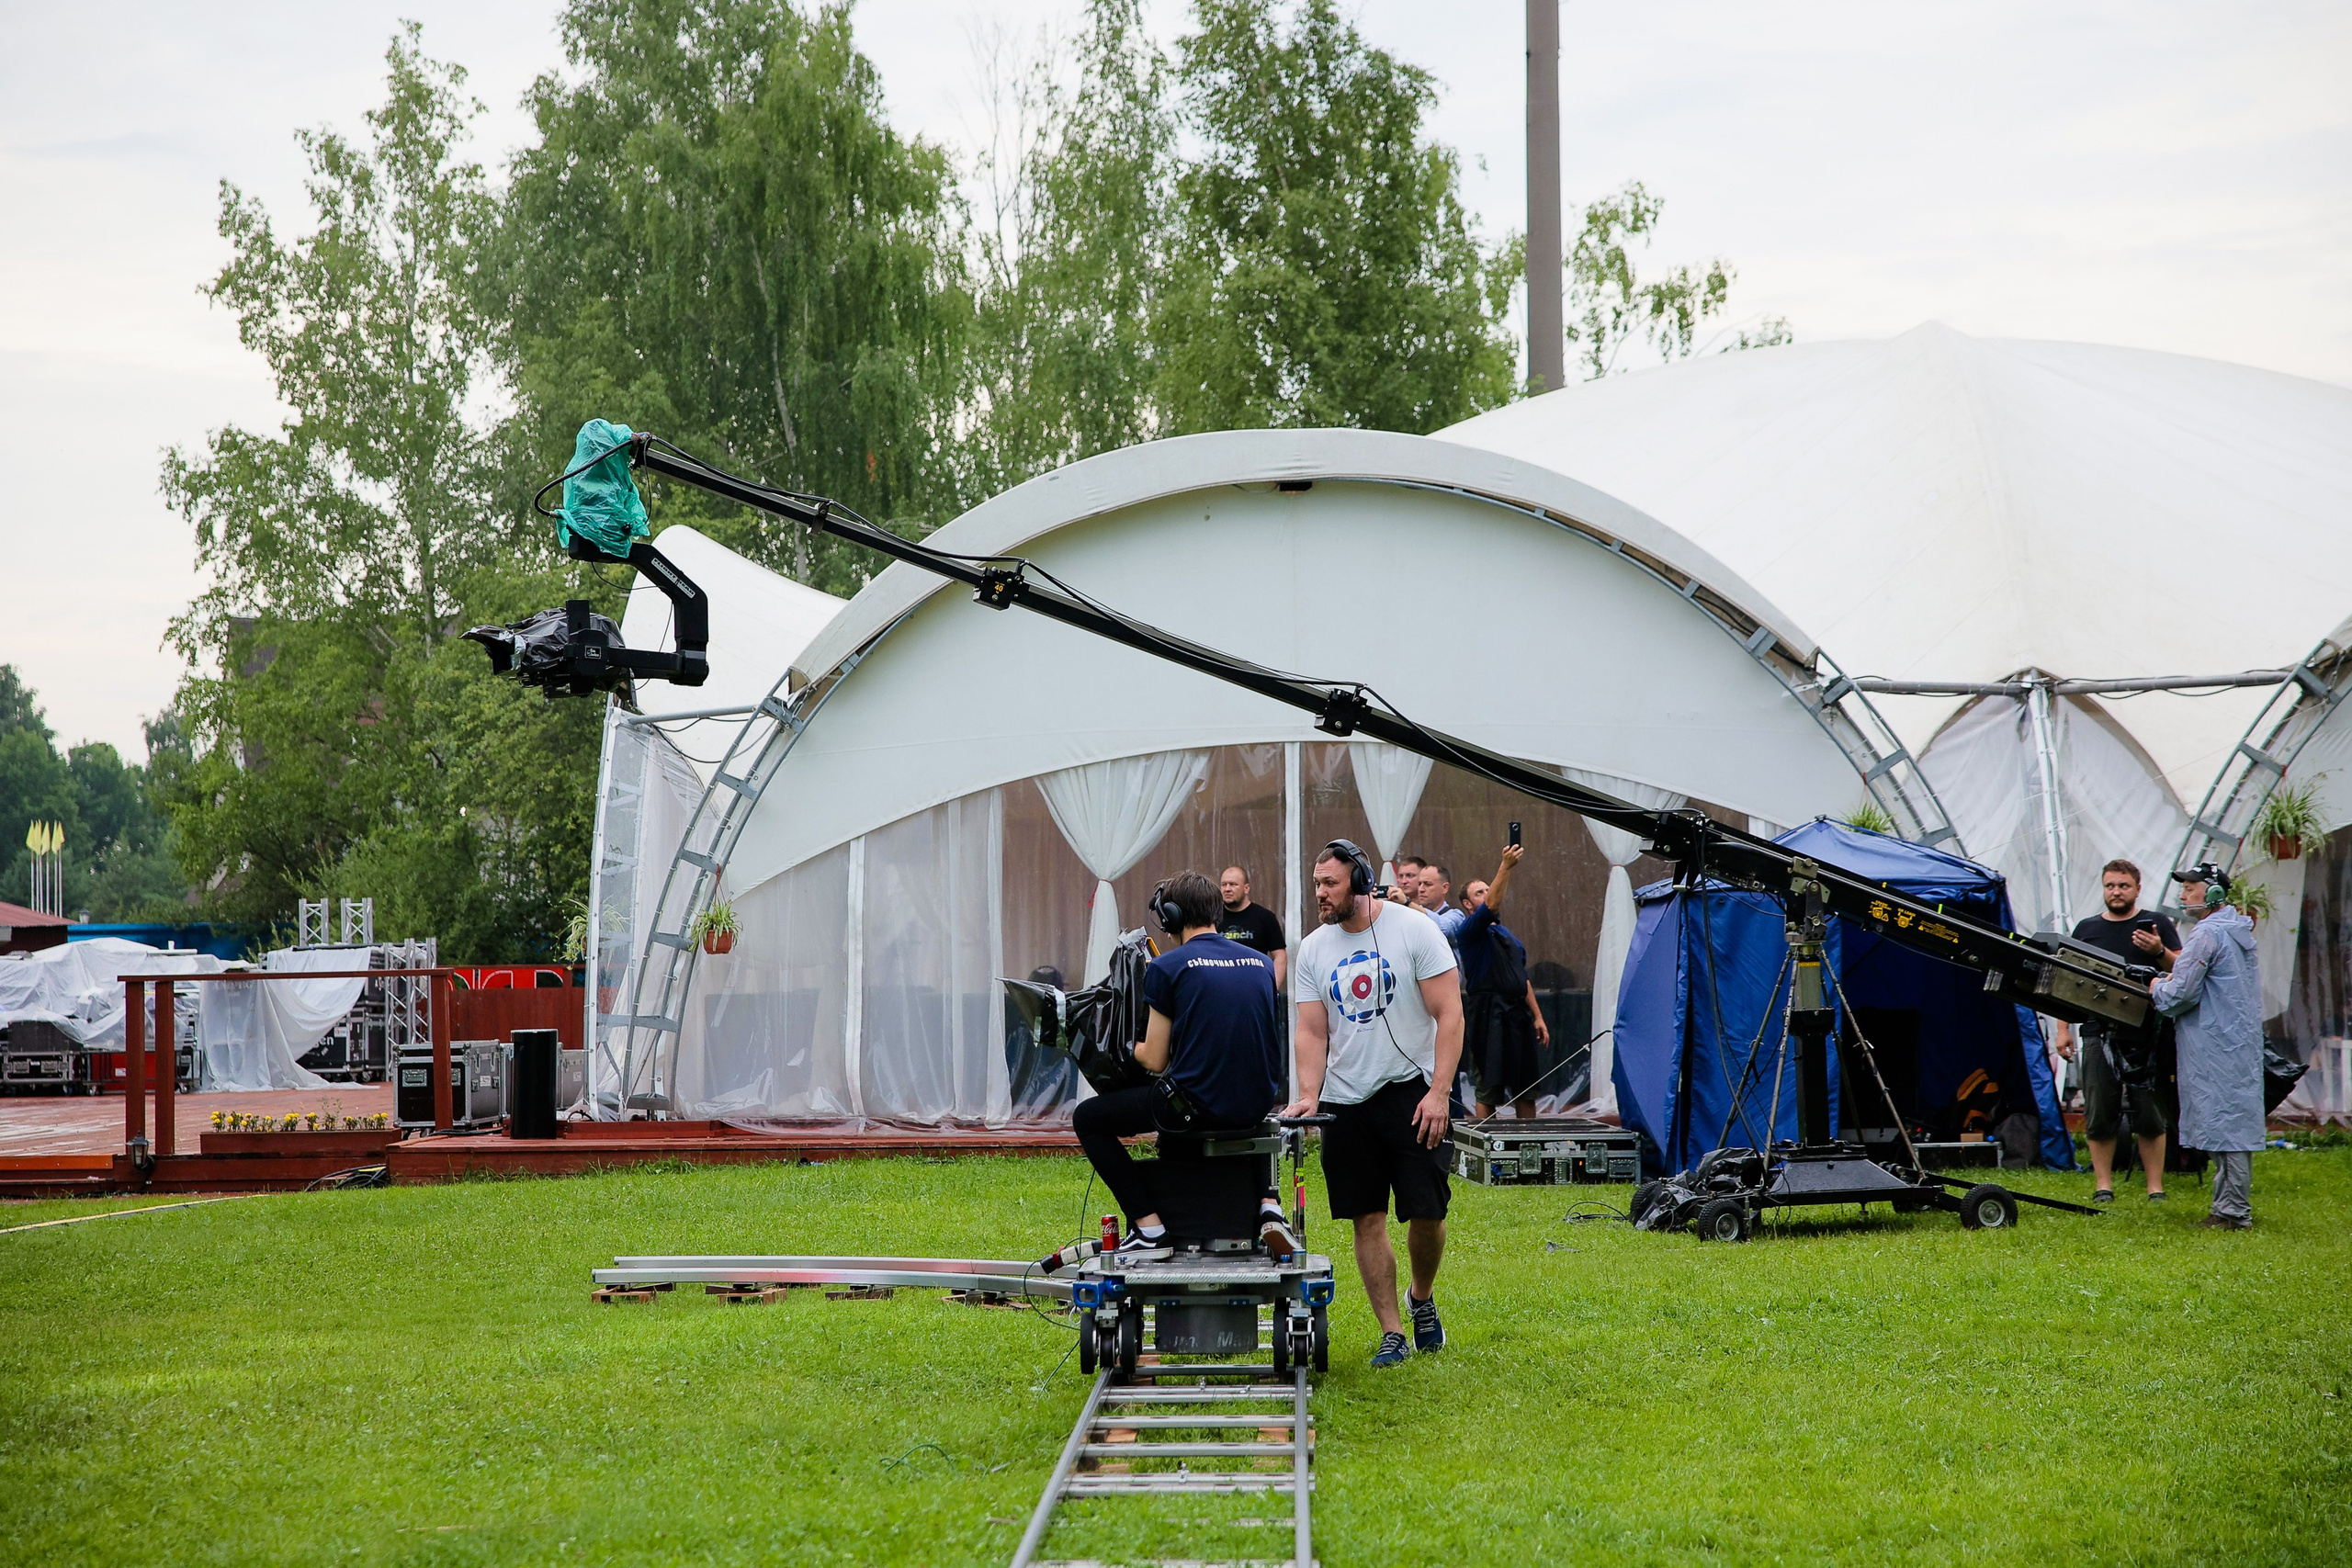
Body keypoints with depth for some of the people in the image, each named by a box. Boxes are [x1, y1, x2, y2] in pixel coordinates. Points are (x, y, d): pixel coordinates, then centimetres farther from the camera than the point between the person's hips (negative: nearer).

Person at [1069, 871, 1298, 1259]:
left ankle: (1148, 1227, 2)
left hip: (1195, 1105, -6)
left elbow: (1156, 1061, -5)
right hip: (1258, 1106, 6)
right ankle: (1267, 1204, 17)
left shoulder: (1168, 967, -6)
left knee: (1087, 1118, 14)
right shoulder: (1261, 962, 9)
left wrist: (1132, 1046, 19)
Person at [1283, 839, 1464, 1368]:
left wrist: (1439, 1091, -16)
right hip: (1346, 1100, 3)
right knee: (1368, 1218, 2)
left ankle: (1422, 1297, 24)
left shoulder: (1414, 929, -6)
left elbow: (1449, 1014, -8)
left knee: (1426, 1210, -5)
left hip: (1411, 1090, -3)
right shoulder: (1313, 949, 6)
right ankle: (1391, 1333, 9)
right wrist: (1308, 1095, -10)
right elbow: (1312, 1031, 6)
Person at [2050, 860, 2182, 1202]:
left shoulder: (2157, 923, 9)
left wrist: (2160, 952, -15)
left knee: (2149, 1115, -1)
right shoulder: (2086, 929, 15)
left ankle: (2156, 1187, 4)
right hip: (2098, 1033, 2)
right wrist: (2063, 1029, 9)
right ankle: (2103, 1185, 9)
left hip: (2146, 1035, -2)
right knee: (2100, 1113, 2)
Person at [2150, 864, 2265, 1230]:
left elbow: (2179, 996, -16)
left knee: (2223, 1125, -8)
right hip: (2240, 1044, 10)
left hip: (2217, 1045, -10)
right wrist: (2163, 956, 15)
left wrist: (2157, 988, 3)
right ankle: (2235, 1208, 17)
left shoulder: (2207, 934, -14)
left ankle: (2232, 1212, -8)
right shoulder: (2239, 932, 17)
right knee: (2234, 1123, 12)